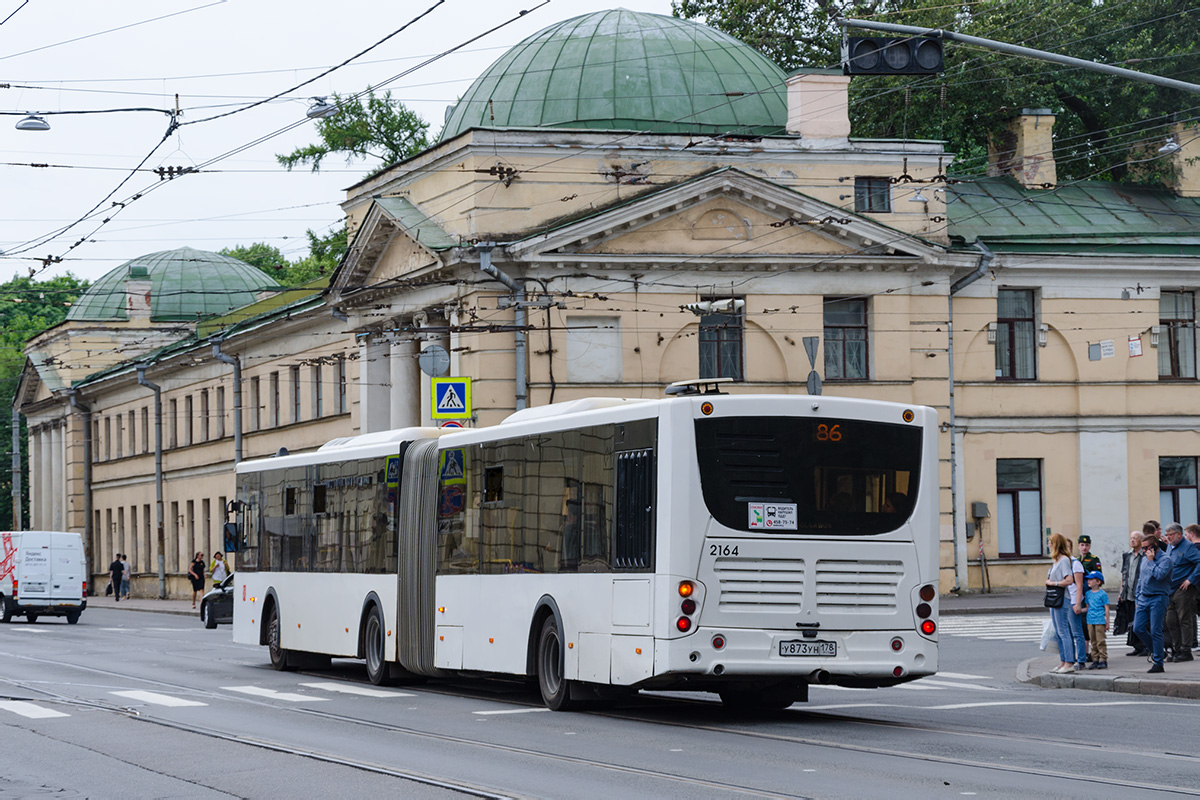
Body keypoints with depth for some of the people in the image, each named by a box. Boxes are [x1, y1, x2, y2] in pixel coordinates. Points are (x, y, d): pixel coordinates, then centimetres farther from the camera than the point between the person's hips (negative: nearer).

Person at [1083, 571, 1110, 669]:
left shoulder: (1103, 594, -5)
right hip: (1090, 621, 6)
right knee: (1093, 642, 8)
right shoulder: (1088, 593, 12)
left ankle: (1103, 660, -1)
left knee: (1101, 642, -6)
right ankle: (1095, 660, 12)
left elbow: (1106, 608, -3)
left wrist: (1107, 622, -4)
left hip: (1100, 621, -6)